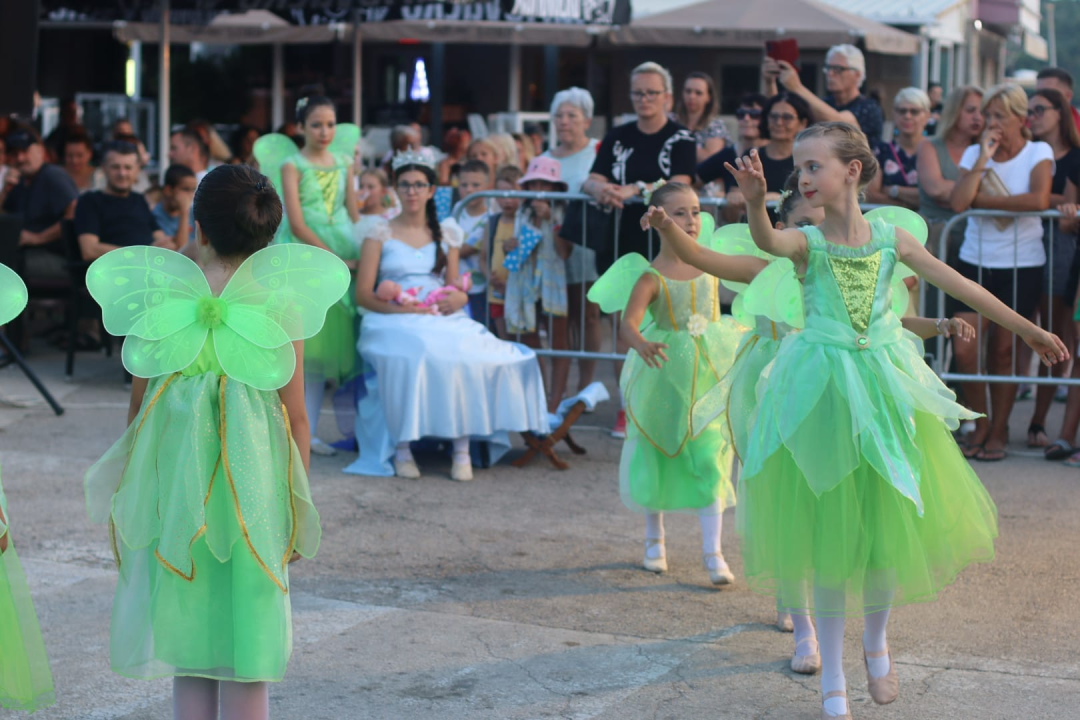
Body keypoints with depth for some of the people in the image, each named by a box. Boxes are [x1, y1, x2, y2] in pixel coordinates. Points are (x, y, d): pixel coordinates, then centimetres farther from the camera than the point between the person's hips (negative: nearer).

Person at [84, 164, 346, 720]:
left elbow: (137, 410, 3)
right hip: (253, 485, -1)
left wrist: (124, 502, 13)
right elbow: (296, 417, -4)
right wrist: (299, 506, 6)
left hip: (172, 482, 1)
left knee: (187, 656, 11)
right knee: (247, 657, 6)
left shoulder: (160, 302, -3)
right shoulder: (279, 305, -6)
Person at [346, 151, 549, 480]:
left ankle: (462, 448, -27)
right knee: (414, 355, -38)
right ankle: (401, 448, -27)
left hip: (443, 320, 3)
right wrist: (402, 307, -14)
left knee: (466, 354, -32)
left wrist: (459, 297, -5)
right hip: (393, 322, -3)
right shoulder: (380, 234, 9)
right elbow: (363, 294, 1)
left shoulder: (447, 233, 19)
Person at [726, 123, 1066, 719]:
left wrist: (1027, 328, 12)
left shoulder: (890, 237, 0)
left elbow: (959, 285, 7)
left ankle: (876, 644, 33)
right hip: (823, 394, -2)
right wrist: (755, 201, -53)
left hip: (884, 387, 2)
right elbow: (766, 240, -31)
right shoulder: (807, 241, -7)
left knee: (888, 524, 7)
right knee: (828, 530, 3)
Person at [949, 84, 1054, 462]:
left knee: (1003, 351, 1)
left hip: (1022, 265, -2)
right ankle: (980, 424, 13)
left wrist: (983, 199, -15)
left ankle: (999, 431, 17)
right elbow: (957, 203, -12)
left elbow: (1039, 199, -21)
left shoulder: (1038, 152, -2)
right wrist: (984, 158, -13)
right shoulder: (974, 153, 4)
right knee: (964, 350, -7)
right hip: (975, 263, 2)